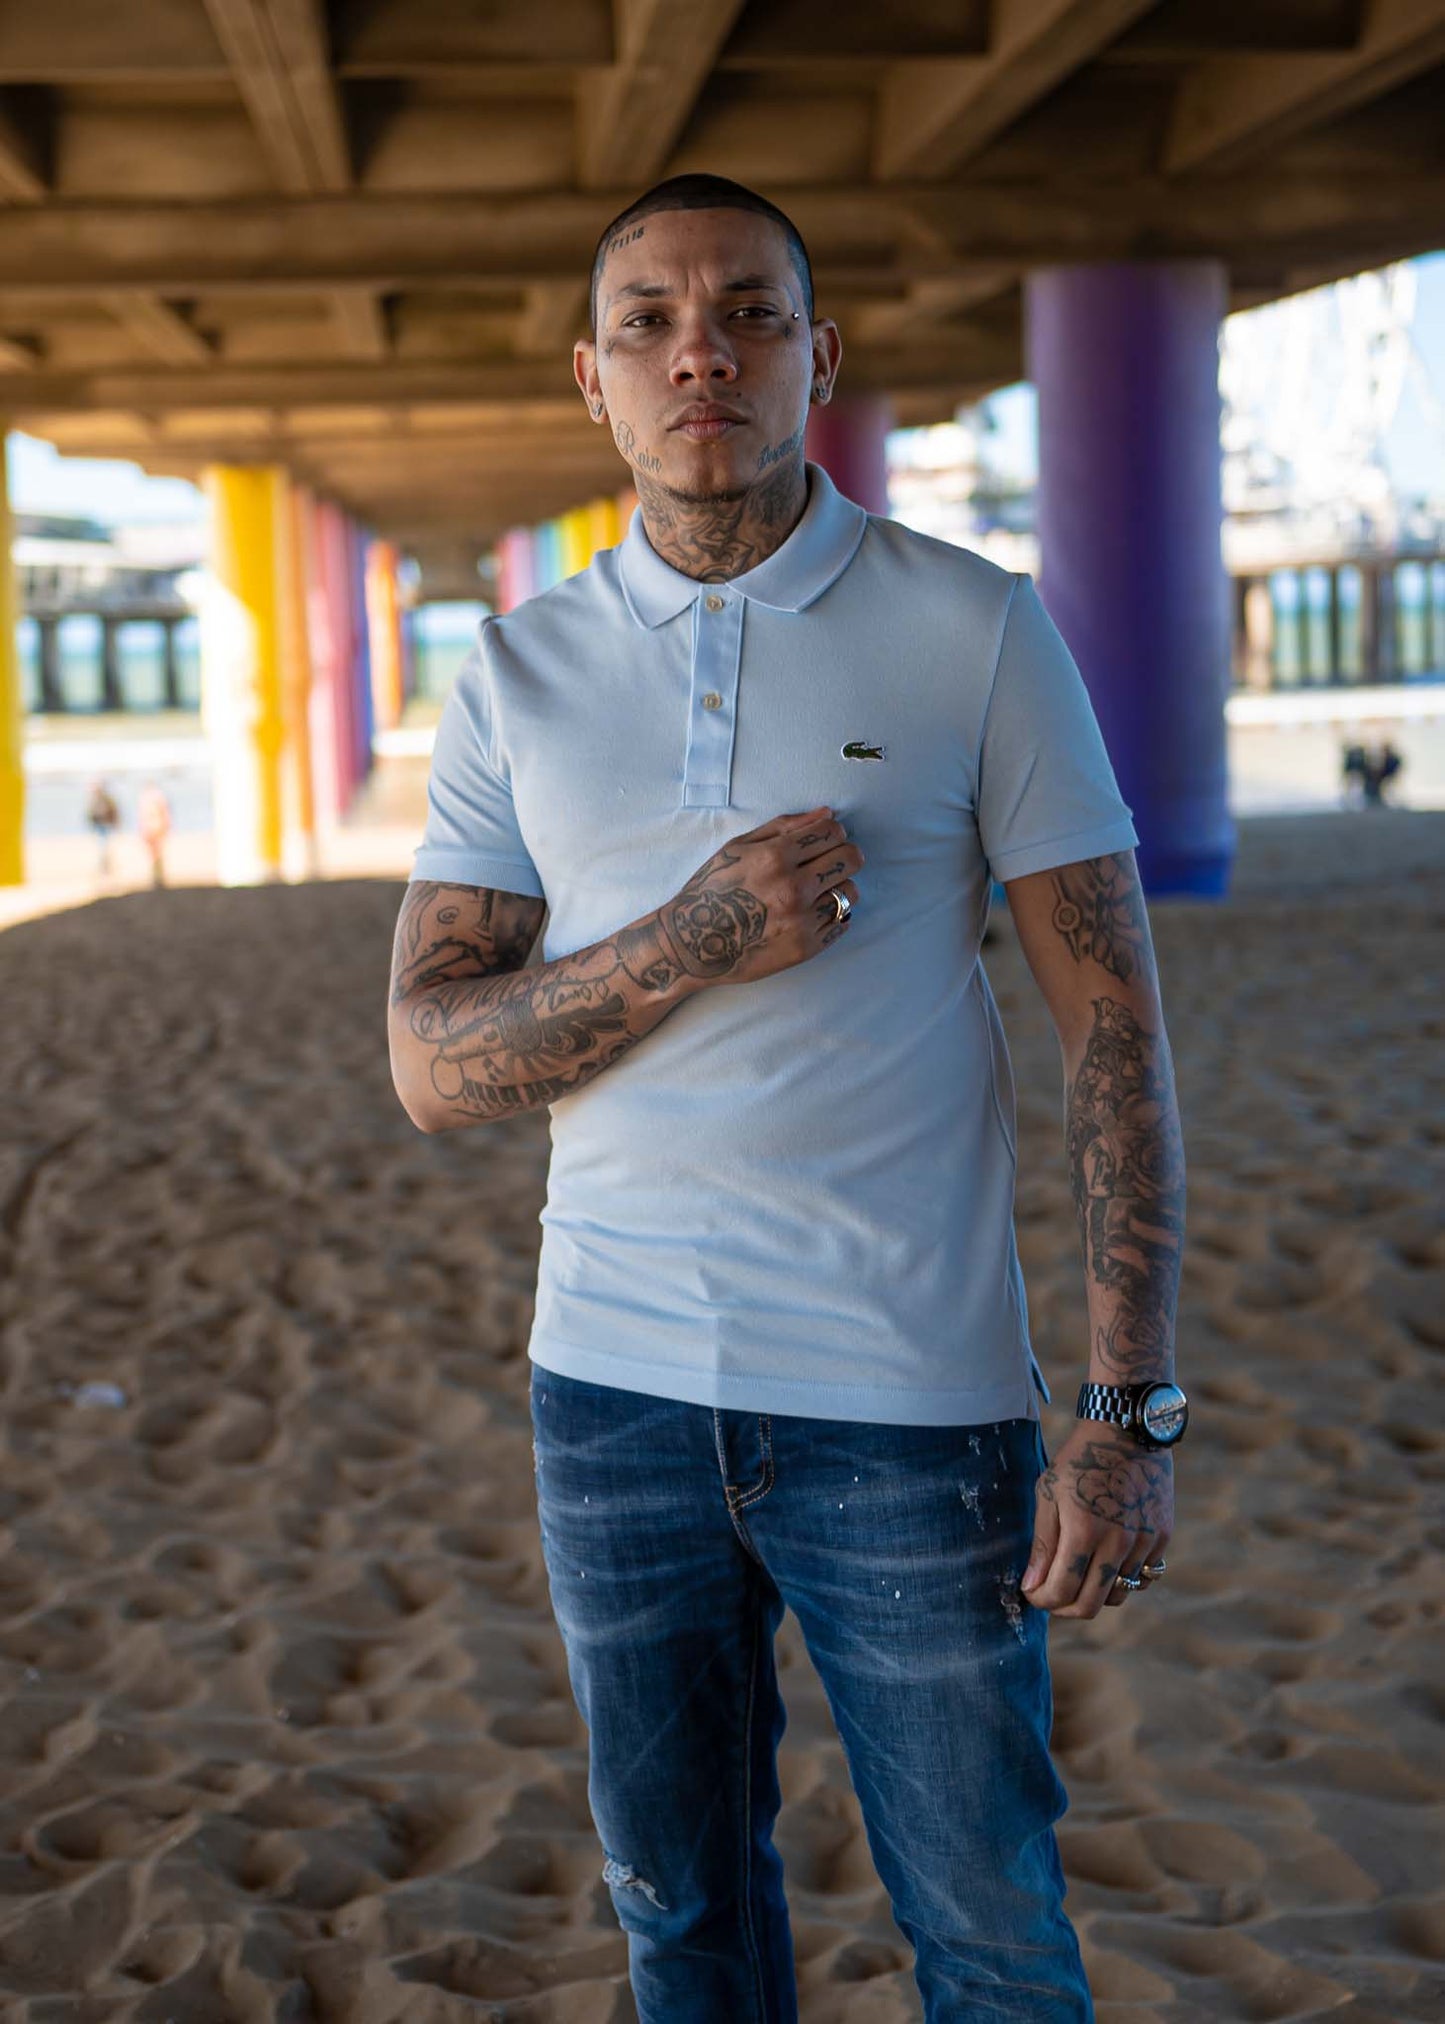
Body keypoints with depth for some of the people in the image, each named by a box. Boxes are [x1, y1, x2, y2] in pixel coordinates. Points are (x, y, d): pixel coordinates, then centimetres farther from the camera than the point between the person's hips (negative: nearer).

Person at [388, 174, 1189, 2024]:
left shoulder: (977, 633, -3)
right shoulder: (519, 673, 4)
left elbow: (1113, 1024, -5)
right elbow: (431, 1068, 0)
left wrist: (1128, 1413, -13)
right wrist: (694, 941, -17)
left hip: (908, 1400, -2)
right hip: (612, 1387, 3)